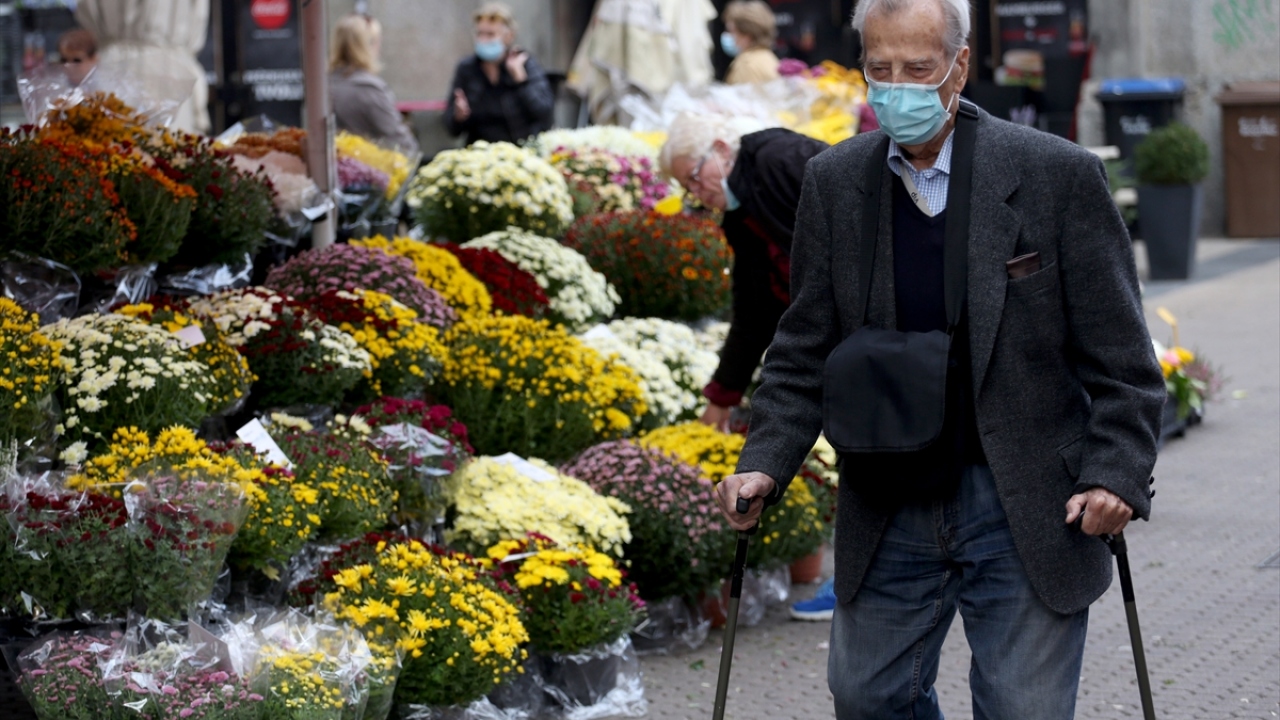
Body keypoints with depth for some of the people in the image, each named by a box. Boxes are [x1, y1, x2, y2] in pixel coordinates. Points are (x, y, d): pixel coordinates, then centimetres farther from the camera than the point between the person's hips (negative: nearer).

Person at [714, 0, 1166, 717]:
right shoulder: (835, 183, 2)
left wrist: (1116, 474, -17)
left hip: (1028, 516, -4)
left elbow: (1119, 356, -6)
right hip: (890, 516, 4)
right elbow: (805, 353, 8)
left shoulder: (1061, 175, -9)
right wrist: (765, 464, -5)